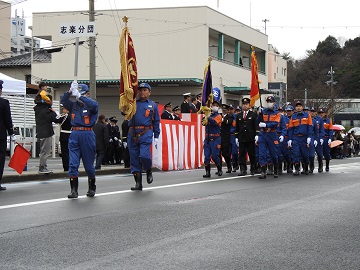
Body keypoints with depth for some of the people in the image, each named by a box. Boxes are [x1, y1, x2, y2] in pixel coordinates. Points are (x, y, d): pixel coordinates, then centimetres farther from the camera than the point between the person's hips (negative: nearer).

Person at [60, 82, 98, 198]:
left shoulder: (91, 106, 2)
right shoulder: (74, 105, 13)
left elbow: (94, 104, -21)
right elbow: (63, 101, -1)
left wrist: (80, 96, -26)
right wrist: (70, 91, -17)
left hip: (87, 135, -3)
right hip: (74, 134, 3)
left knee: (89, 165, 7)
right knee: (73, 164, -5)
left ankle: (92, 188, 25)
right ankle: (73, 190, -3)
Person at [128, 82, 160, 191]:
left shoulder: (153, 105, 12)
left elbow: (156, 122, 12)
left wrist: (156, 137, 7)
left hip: (146, 134, -2)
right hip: (133, 134, 2)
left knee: (144, 155, -19)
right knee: (134, 158, 2)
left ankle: (149, 171, 13)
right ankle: (138, 183, 10)